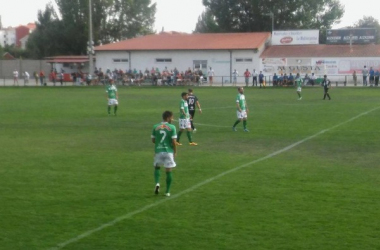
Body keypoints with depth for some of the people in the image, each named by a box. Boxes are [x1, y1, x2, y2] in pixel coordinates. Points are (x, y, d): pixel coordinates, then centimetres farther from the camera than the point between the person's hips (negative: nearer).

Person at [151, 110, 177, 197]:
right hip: (168, 151, -2)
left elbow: (153, 140, 6)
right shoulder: (172, 127, -8)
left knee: (157, 167, 23)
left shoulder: (155, 127, 1)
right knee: (168, 171, 6)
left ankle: (157, 183, -1)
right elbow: (173, 142, -9)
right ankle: (167, 191, 10)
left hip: (158, 151, 2)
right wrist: (175, 152, 4)